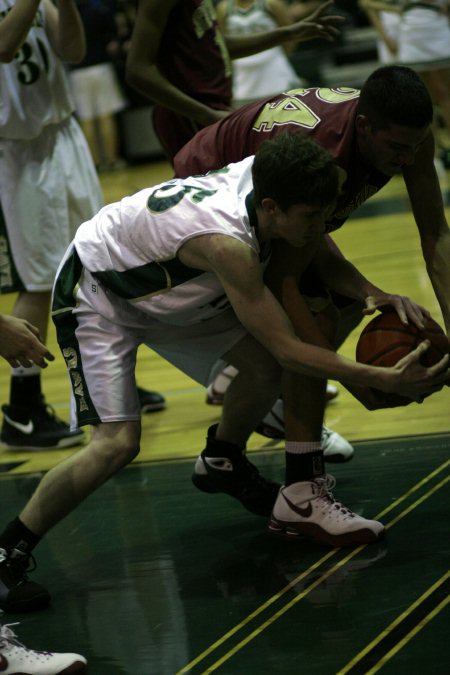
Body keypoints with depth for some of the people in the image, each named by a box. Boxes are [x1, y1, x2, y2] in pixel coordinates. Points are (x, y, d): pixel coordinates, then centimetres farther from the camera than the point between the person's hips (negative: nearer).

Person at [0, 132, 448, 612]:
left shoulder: (264, 176, -19)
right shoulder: (226, 243, -41)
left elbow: (321, 257, 2)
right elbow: (288, 348, -34)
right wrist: (385, 380, -36)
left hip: (161, 281, 8)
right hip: (95, 294, -8)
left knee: (262, 362, -4)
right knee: (116, 442, -21)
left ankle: (222, 463, 26)